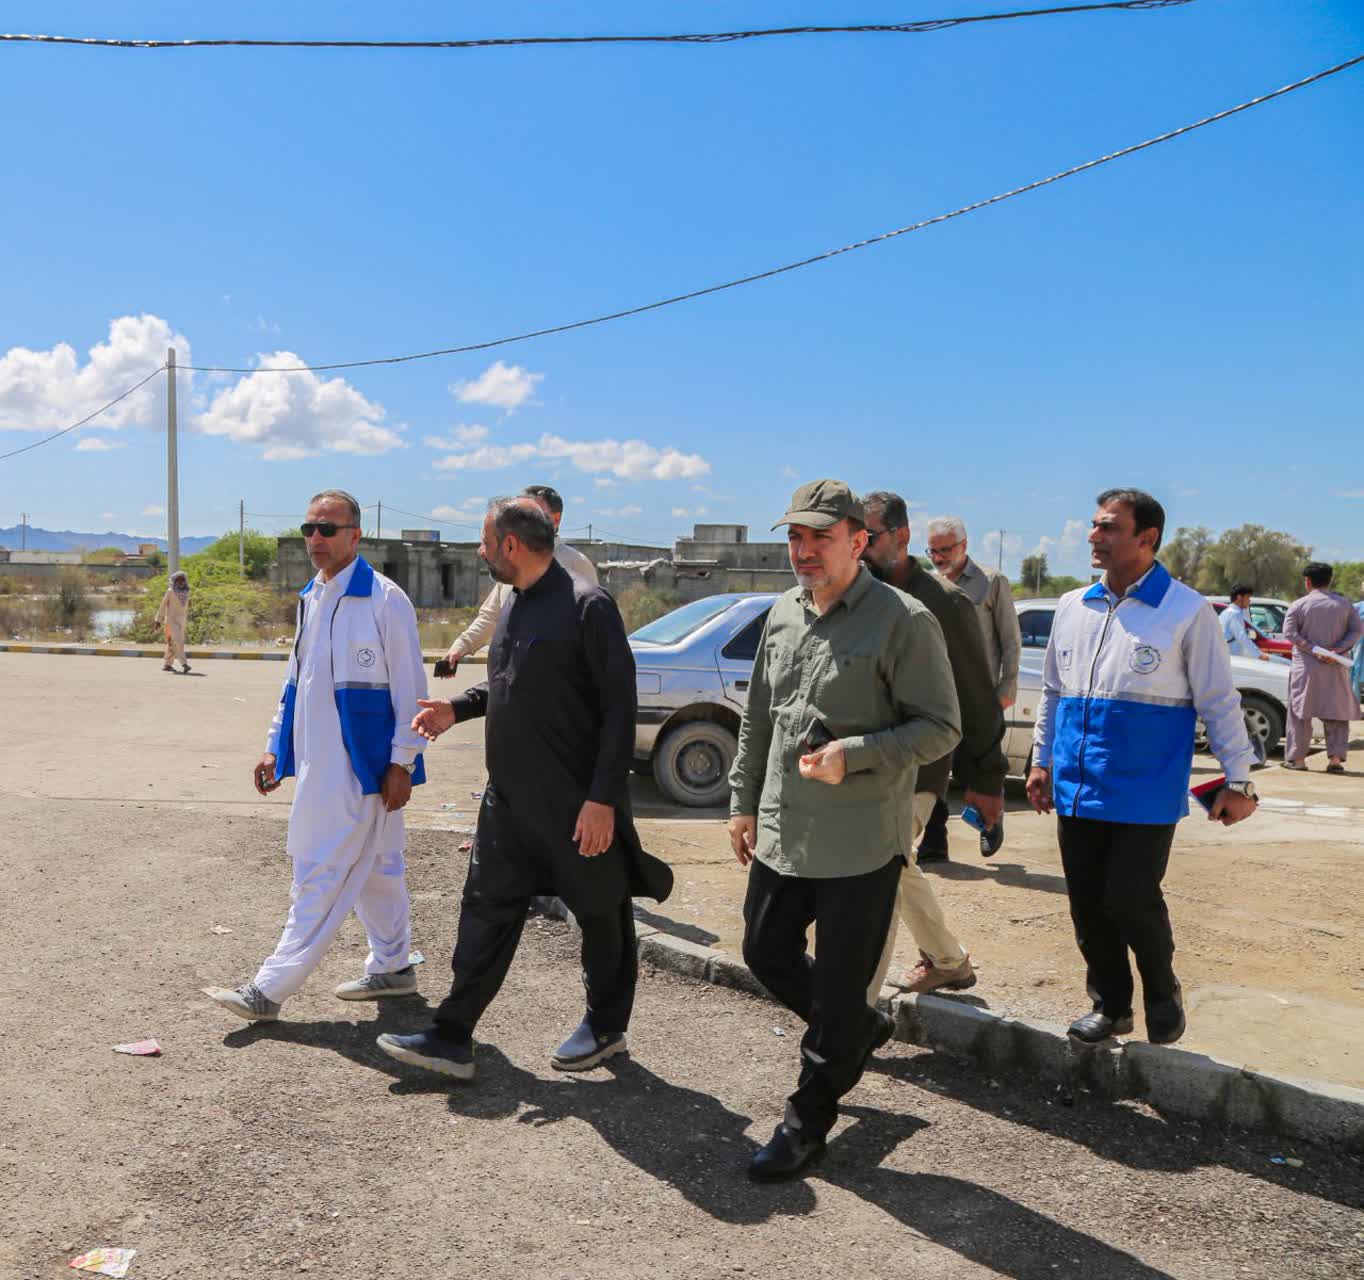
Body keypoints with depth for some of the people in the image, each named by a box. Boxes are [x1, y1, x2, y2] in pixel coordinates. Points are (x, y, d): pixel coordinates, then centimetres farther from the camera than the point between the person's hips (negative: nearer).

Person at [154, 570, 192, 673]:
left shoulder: (186, 592, 9)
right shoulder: (170, 591, -6)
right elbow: (163, 605, -2)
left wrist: (186, 621, 16)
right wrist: (159, 620, -2)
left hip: (181, 621, 6)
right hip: (171, 619, -6)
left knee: (173, 644, 10)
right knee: (178, 641, -17)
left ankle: (166, 664, 19)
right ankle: (184, 664, -25)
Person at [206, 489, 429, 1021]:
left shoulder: (385, 599, -12)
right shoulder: (310, 599, 12)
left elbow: (409, 687, -12)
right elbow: (295, 679, 20)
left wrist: (402, 763, -14)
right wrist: (275, 746, 16)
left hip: (360, 765, -8)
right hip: (318, 760, 8)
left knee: (321, 876, -4)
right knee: (374, 866, 17)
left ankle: (270, 989, 2)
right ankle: (392, 968, 29)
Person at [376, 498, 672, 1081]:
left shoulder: (588, 606, -16)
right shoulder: (515, 605, 11)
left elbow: (619, 709, -18)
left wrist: (603, 798, -21)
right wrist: (456, 708, 10)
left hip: (576, 802, -8)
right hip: (509, 794, 8)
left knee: (599, 913, 11)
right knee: (486, 907, 9)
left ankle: (606, 1027, 30)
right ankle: (451, 1037, 17)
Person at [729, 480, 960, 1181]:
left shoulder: (903, 620, -13)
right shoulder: (783, 613, 8)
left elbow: (940, 727, -12)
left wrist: (853, 756, -23)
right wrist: (743, 800, 14)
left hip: (860, 844, -7)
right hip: (780, 834, 7)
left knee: (838, 987, 5)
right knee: (766, 953, 18)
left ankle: (807, 1121, 24)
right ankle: (862, 1028, 42)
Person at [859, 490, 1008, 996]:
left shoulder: (943, 603, -11)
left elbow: (976, 699, -6)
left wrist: (985, 778, -4)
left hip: (913, 769, -7)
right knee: (897, 870, 21)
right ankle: (949, 962, 44)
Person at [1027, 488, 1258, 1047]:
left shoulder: (1187, 611, -6)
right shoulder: (1072, 607, 8)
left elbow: (1219, 702, -3)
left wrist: (1237, 780, -2)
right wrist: (1041, 761, 17)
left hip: (1145, 793, -5)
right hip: (1077, 790, 5)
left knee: (1131, 900, -6)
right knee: (1088, 906, 9)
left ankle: (1162, 993, 23)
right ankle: (1110, 1006, 28)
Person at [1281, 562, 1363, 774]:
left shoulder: (1299, 605, -2)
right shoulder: (1343, 603, 6)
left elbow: (1289, 632, -12)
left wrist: (1313, 649, -13)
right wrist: (1339, 650, -9)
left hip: (1306, 668, -2)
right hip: (1336, 669, 2)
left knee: (1301, 712, 6)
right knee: (1337, 713, 8)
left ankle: (1297, 757, 7)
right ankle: (1336, 758, 3)